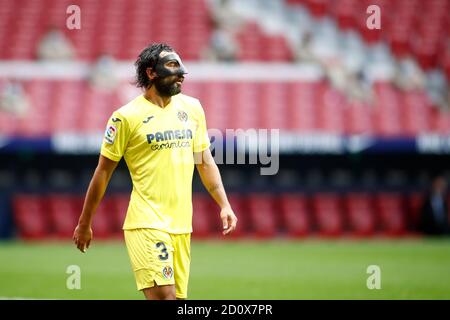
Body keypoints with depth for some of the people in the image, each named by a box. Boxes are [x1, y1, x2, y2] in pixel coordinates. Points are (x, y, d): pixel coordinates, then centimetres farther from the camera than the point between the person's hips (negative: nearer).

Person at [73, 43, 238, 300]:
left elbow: (205, 162, 19)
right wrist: (84, 223, 4)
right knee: (163, 294, -19)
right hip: (147, 223, -6)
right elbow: (103, 171, 1)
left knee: (178, 296, 5)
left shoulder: (192, 108, 11)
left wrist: (224, 205, 10)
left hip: (182, 225, 6)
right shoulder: (127, 116, -5)